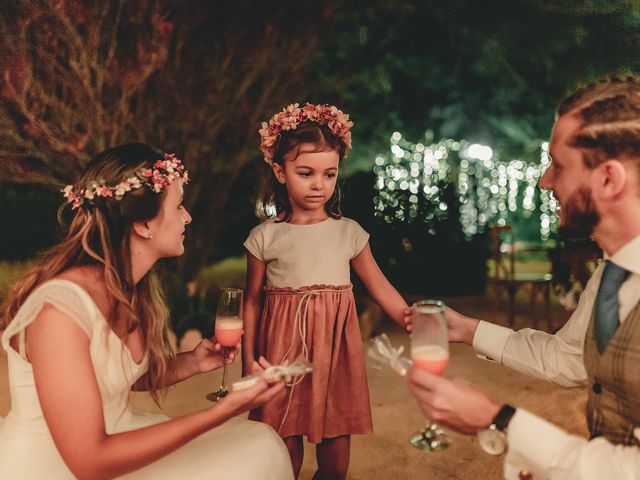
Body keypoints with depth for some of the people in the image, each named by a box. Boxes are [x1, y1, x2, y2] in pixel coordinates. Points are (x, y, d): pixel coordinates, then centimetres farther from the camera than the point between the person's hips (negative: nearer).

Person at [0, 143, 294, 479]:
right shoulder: (59, 308, -27)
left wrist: (190, 363, -8)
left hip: (111, 442, 7)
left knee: (260, 445, -1)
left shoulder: (133, 288, -4)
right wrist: (223, 411, -28)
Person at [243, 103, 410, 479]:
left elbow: (380, 287, 1)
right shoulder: (265, 237, -2)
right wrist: (249, 358, 0)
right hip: (283, 349, -1)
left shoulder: (349, 233, 1)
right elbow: (253, 300, 3)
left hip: (335, 349, 1)